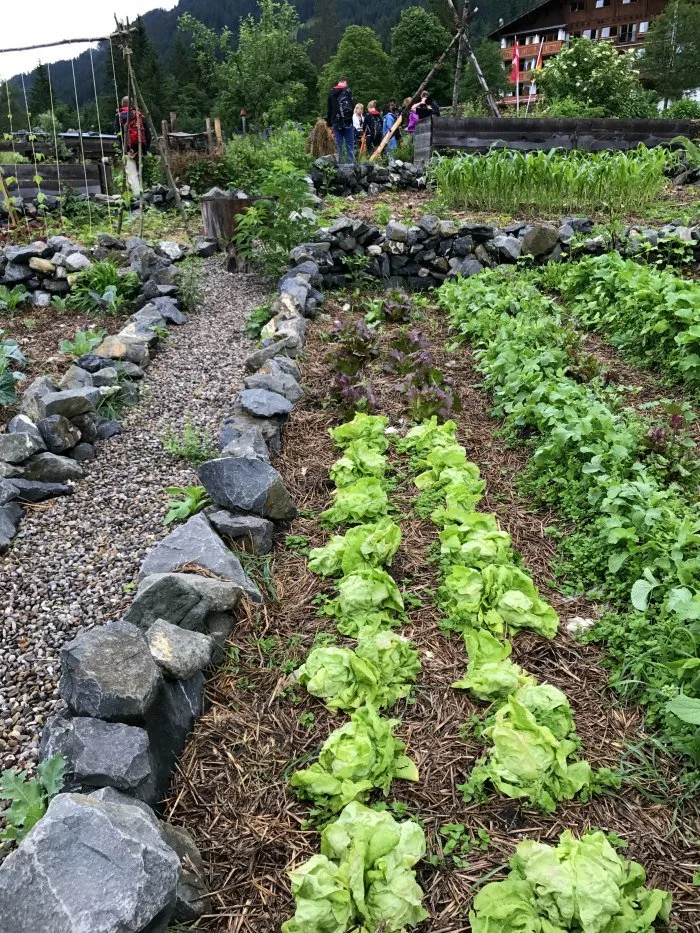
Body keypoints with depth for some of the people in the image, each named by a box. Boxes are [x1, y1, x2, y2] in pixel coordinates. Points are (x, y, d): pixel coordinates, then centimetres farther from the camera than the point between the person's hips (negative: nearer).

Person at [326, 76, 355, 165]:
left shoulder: (331, 92, 12)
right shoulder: (347, 91, -3)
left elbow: (329, 109, 15)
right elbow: (352, 106, -7)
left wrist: (329, 123, 19)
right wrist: (350, 116, 10)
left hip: (336, 122, 4)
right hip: (347, 122, -4)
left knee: (338, 145, 6)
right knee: (350, 145, -1)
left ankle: (338, 164, 5)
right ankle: (351, 163, -4)